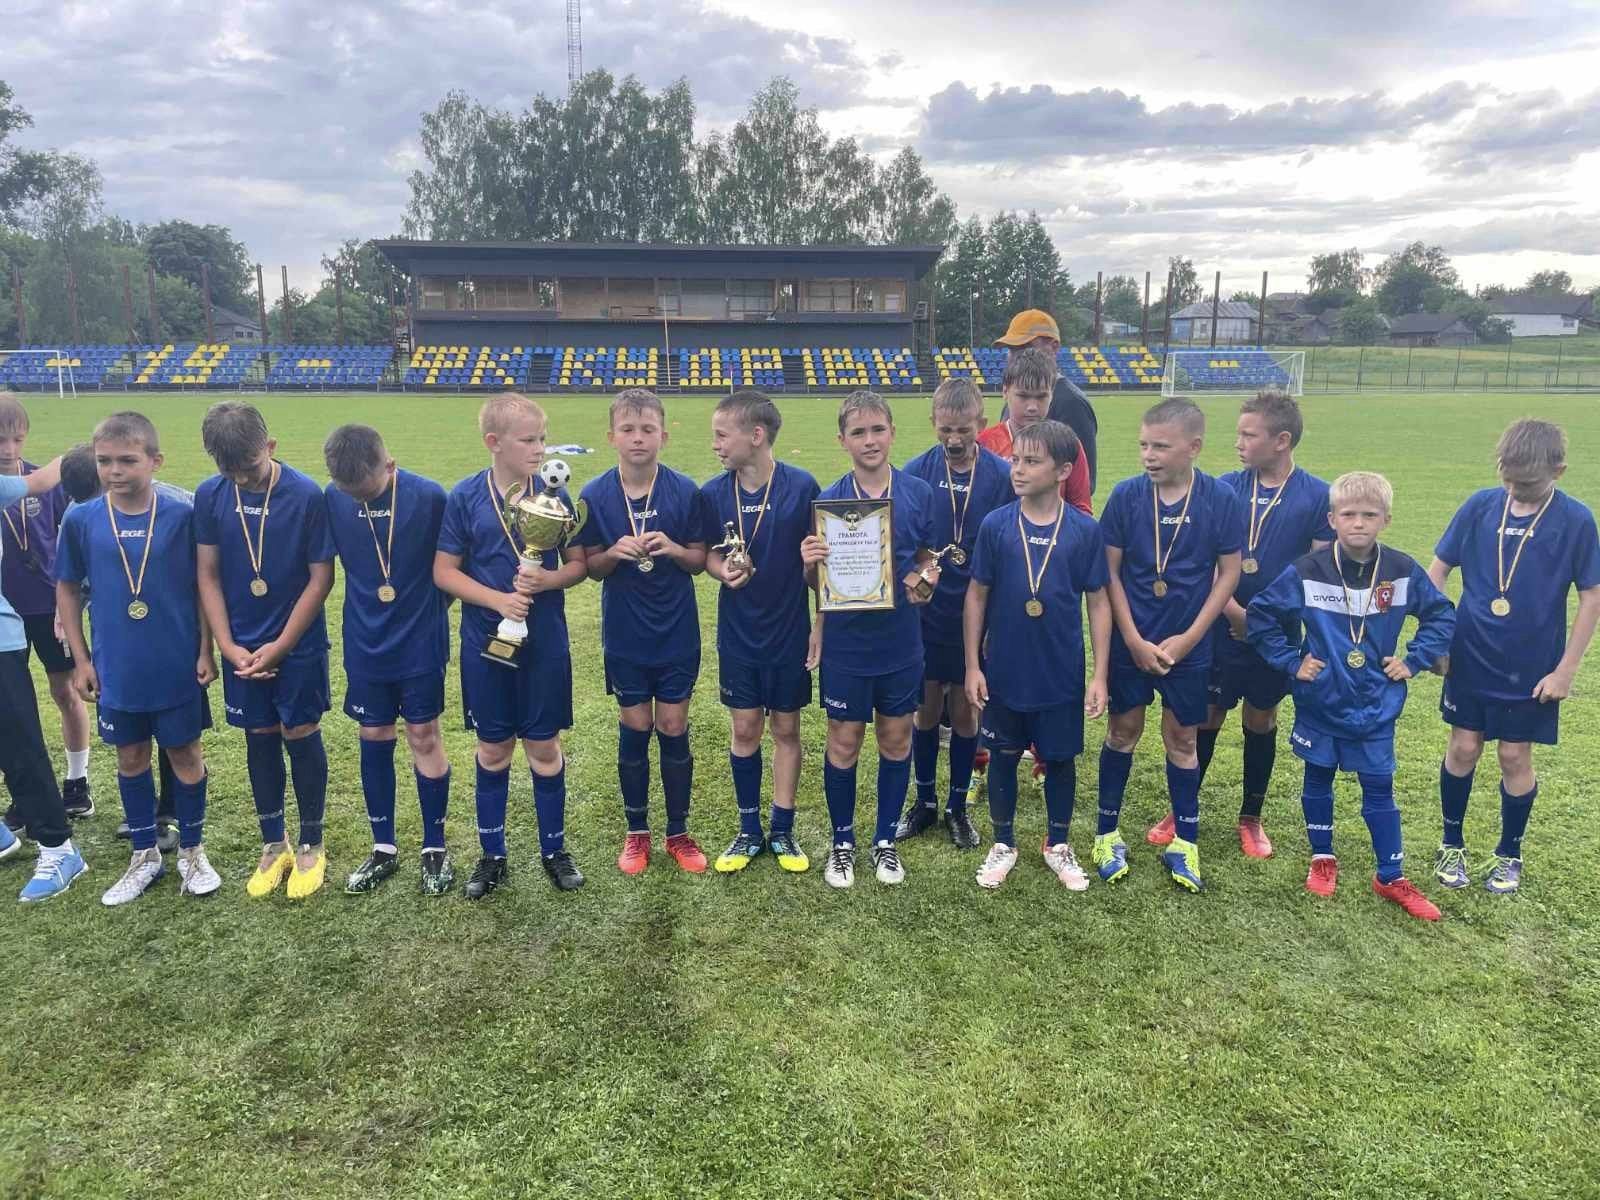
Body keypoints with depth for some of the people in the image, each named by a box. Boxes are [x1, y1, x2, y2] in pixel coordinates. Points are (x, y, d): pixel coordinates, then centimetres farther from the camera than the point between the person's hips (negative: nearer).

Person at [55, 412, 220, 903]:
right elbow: (67, 589, 6)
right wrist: (81, 659, 4)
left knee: (186, 756, 9)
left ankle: (192, 852, 27)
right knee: (131, 759, 14)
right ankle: (145, 856, 30)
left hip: (177, 668, -2)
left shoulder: (181, 516, -10)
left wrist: (206, 650, -3)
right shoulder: (81, 520, -5)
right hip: (116, 671, 2)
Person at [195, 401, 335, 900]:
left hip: (299, 644, -3)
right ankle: (273, 845, 27)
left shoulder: (306, 495, -15)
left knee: (301, 737, 6)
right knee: (260, 739, 12)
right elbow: (208, 575, 0)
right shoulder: (209, 496, -5)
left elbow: (321, 577, -12)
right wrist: (228, 645, -7)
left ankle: (311, 845, 22)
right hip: (242, 647, 3)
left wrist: (281, 645, -12)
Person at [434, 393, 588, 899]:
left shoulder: (554, 495, -4)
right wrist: (497, 599, -17)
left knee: (544, 747, 9)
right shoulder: (465, 497, -6)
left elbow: (579, 563, 2)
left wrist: (547, 580, -18)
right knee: (492, 750, 11)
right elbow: (445, 571, -3)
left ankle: (554, 850, 26)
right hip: (485, 645, 0)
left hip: (545, 645, 0)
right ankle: (492, 856, 27)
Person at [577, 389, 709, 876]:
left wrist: (673, 548, -21)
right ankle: (636, 831, 26)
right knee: (634, 731, 9)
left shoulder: (685, 491, -8)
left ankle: (678, 830, 23)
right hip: (624, 638, 1)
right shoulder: (595, 495, -6)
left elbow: (699, 561, 0)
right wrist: (615, 553, -20)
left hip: (677, 636, 0)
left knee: (674, 730, 7)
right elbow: (591, 567, 1)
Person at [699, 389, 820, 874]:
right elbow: (710, 554, 5)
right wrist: (723, 571, -15)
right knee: (745, 730, 9)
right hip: (738, 633, 2)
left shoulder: (801, 486, -12)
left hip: (790, 630, -2)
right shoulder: (713, 493, -5)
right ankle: (749, 831, 25)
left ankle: (782, 830, 24)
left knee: (786, 729, 10)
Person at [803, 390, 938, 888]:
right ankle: (842, 842, 28)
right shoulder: (828, 500, -8)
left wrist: (926, 578, -13)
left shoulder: (918, 493, -4)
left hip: (901, 641, 2)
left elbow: (928, 557, 8)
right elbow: (815, 582, -2)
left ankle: (886, 840, 31)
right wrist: (808, 562, -24)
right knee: (844, 742, 9)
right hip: (846, 642, -1)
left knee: (896, 740, 12)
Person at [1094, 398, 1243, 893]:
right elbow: (1110, 571, -6)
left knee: (1181, 738, 12)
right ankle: (1107, 834, 25)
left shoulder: (1221, 500, -10)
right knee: (1123, 732, 11)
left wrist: (1188, 638, -9)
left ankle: (1184, 841, 26)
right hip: (1130, 642, 0)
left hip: (1188, 646, 0)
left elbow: (1229, 574, -4)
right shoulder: (1126, 495, -10)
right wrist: (1134, 640, -10)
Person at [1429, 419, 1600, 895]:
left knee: (1515, 757, 8)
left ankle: (1509, 853, 29)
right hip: (1470, 659, 1)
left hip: (1532, 668, -1)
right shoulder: (1480, 506, -7)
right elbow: (1438, 569, 1)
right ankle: (1452, 844, 27)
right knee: (1463, 748, 8)